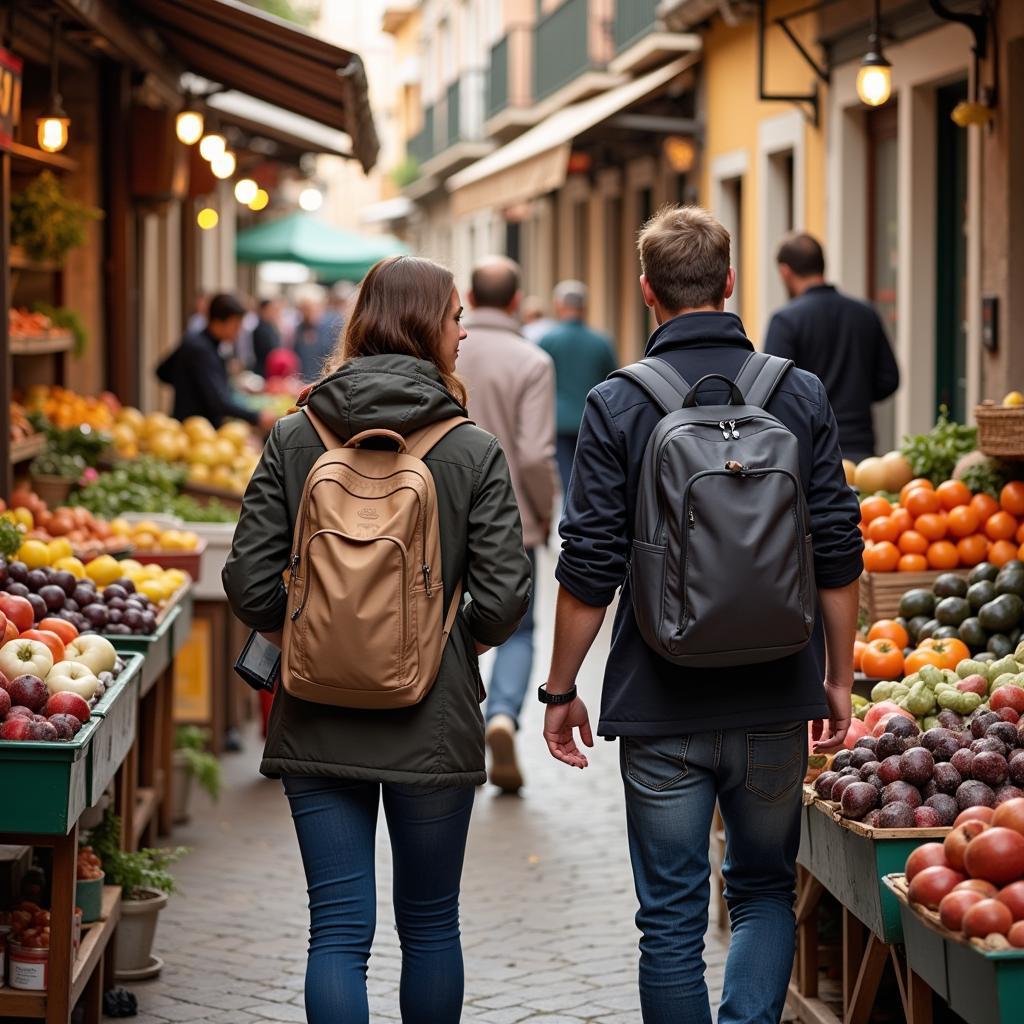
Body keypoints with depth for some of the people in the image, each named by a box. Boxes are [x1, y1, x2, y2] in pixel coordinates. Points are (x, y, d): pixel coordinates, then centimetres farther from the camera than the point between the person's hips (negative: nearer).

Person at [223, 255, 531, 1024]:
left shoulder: (293, 440, -2)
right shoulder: (474, 451, -7)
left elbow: (250, 583, -4)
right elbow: (504, 595, -10)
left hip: (317, 723, 1)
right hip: (434, 722, -1)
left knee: (338, 929, 3)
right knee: (430, 924, 15)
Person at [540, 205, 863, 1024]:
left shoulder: (616, 406, -7)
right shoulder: (800, 395, -1)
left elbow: (590, 570, -7)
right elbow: (839, 556, 1)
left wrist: (561, 690, 4)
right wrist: (839, 677, 12)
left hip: (661, 709, -2)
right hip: (774, 703, 2)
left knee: (672, 917, 7)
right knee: (766, 891, 16)